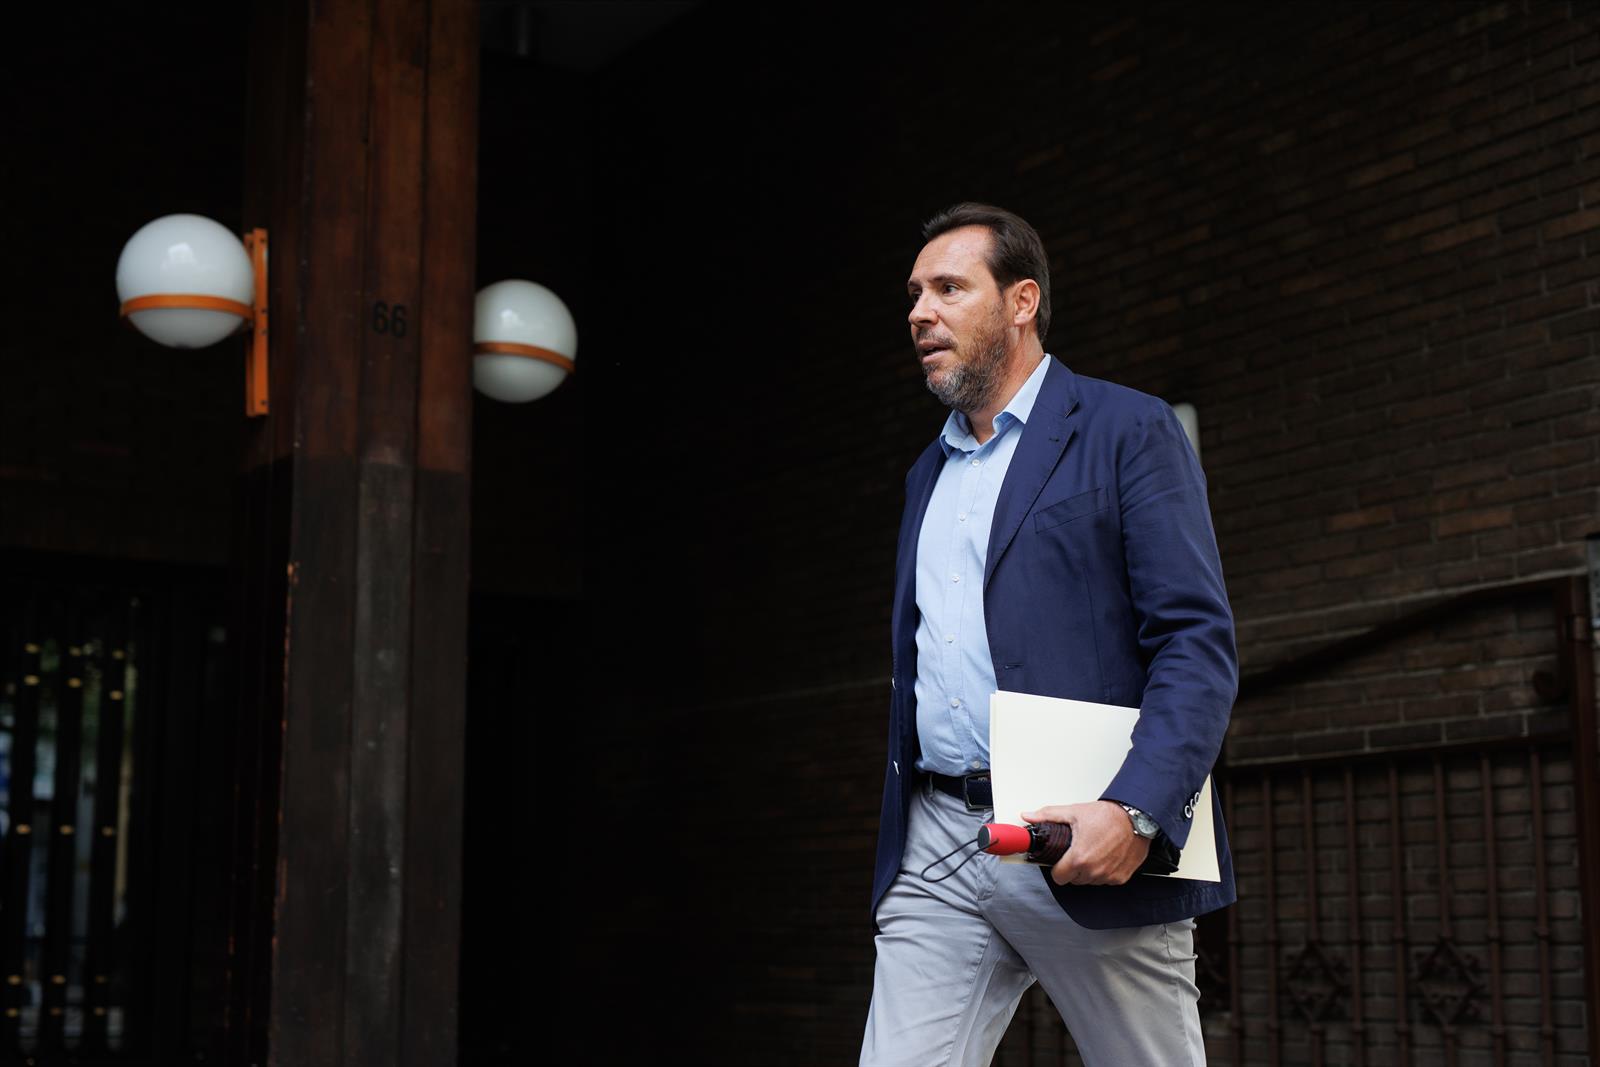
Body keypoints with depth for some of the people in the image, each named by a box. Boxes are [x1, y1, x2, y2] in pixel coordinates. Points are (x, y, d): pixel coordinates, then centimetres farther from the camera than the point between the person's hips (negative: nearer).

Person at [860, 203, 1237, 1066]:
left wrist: (1136, 810, -23)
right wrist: (898, 833, 15)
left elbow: (1199, 643, -10)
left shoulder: (1127, 432, 0)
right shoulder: (929, 473, 21)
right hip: (934, 844, 6)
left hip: (1087, 846, -5)